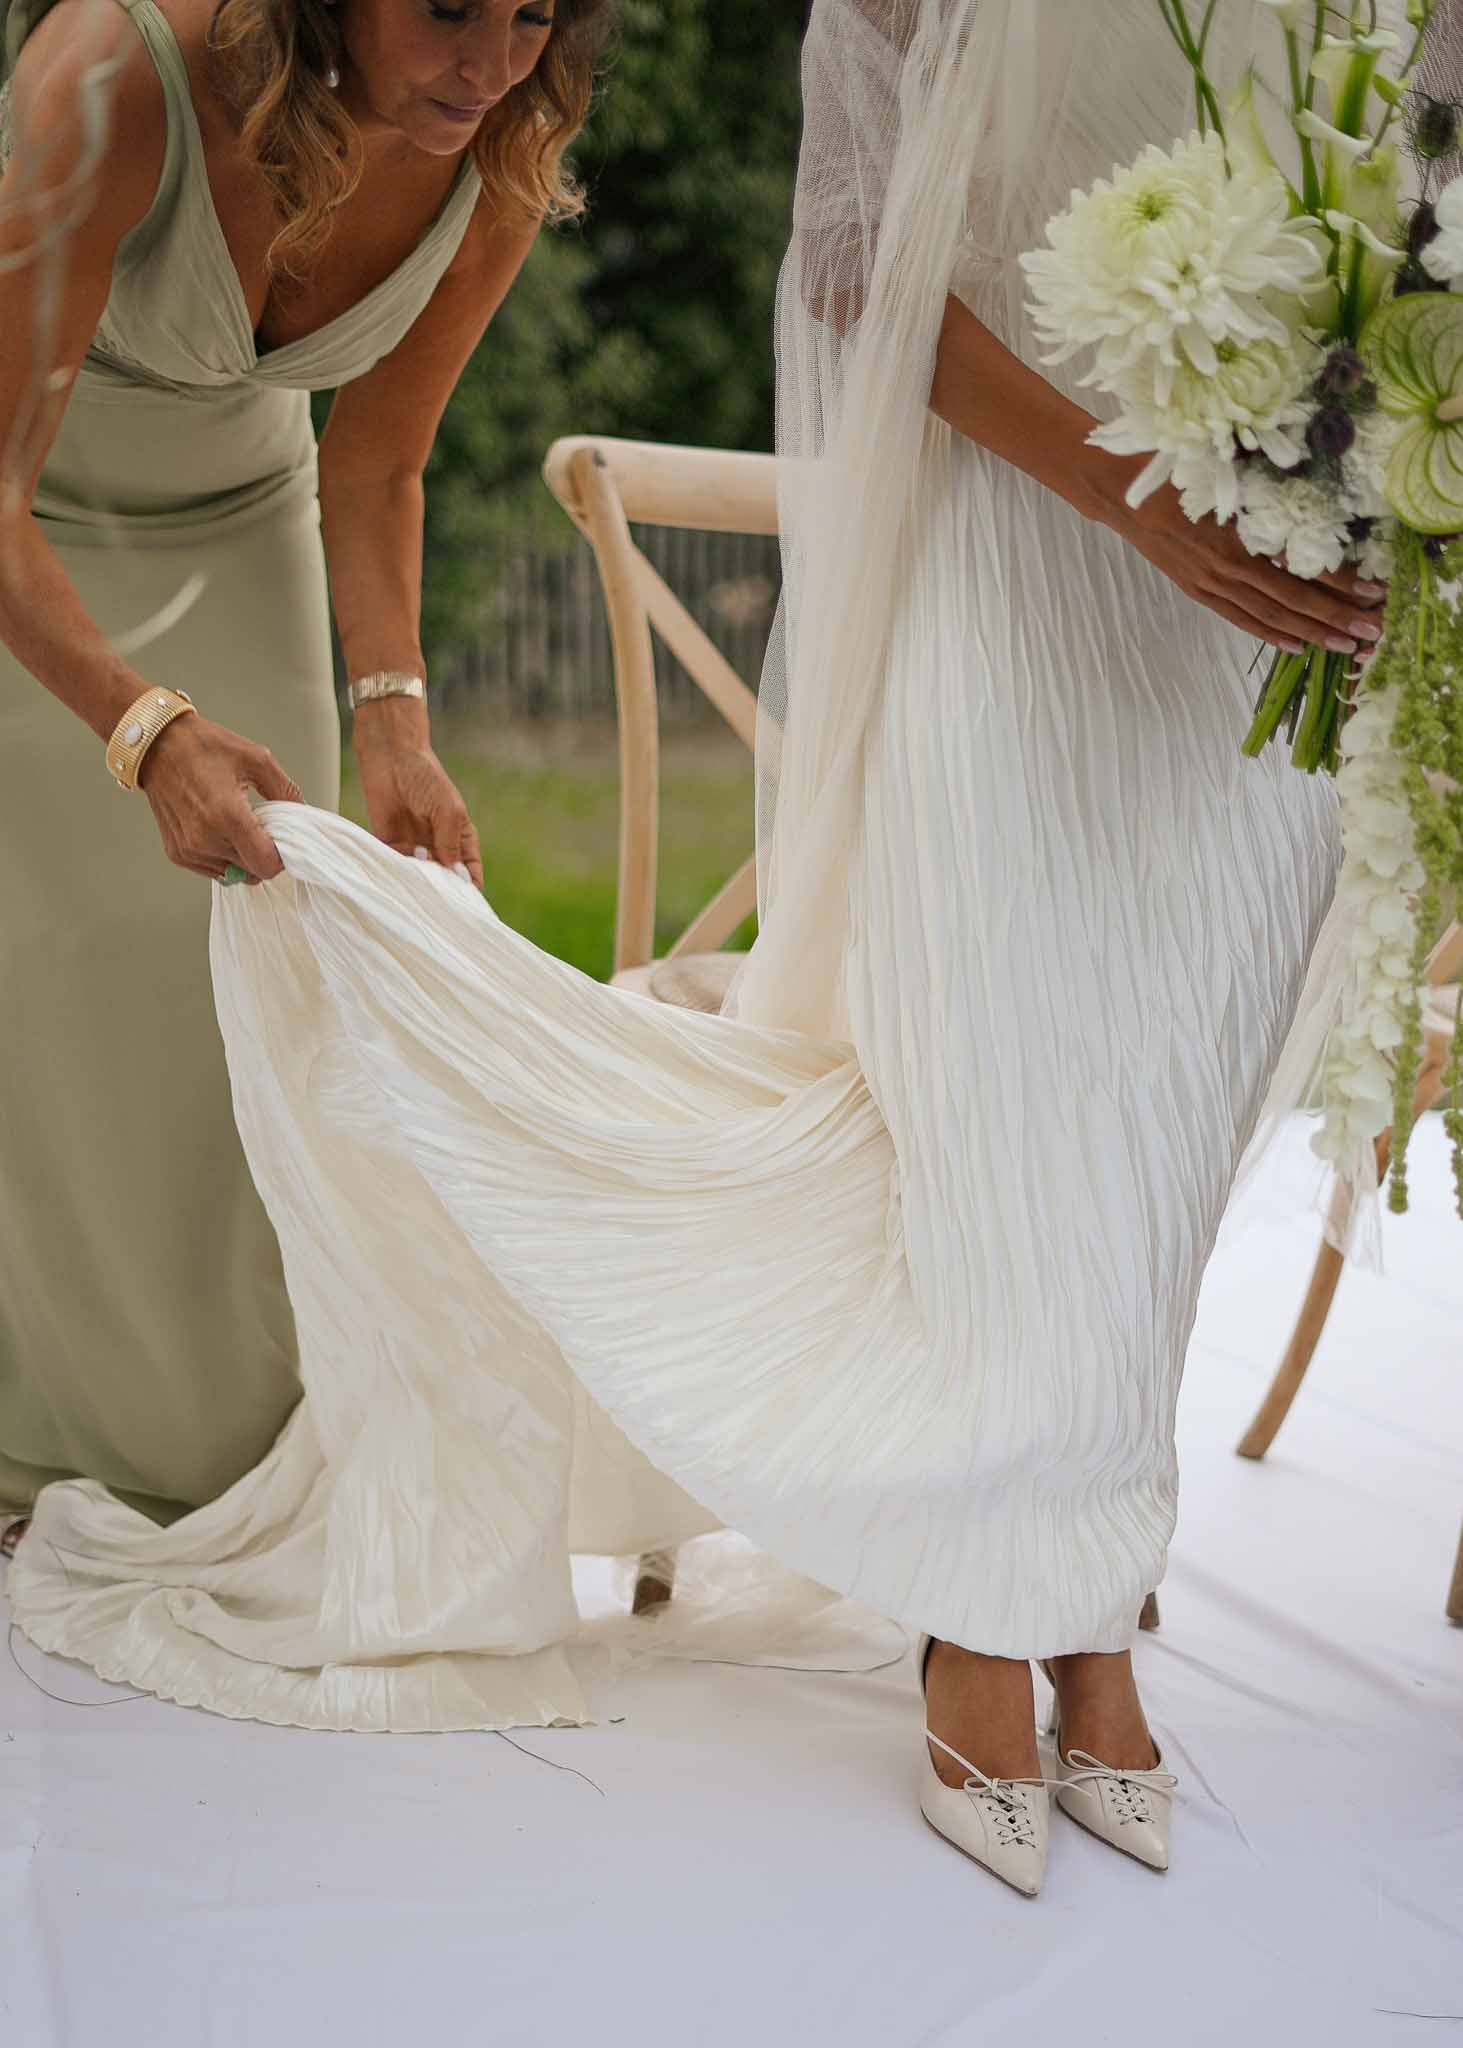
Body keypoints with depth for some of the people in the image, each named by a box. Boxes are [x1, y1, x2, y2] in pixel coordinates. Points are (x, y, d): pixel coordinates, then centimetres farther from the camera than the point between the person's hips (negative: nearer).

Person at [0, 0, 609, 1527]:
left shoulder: (506, 166, -21)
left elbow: (374, 472, -6)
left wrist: (392, 714, -21)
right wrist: (149, 725, -51)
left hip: (229, 527, 4)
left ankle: (223, 1441, 22)